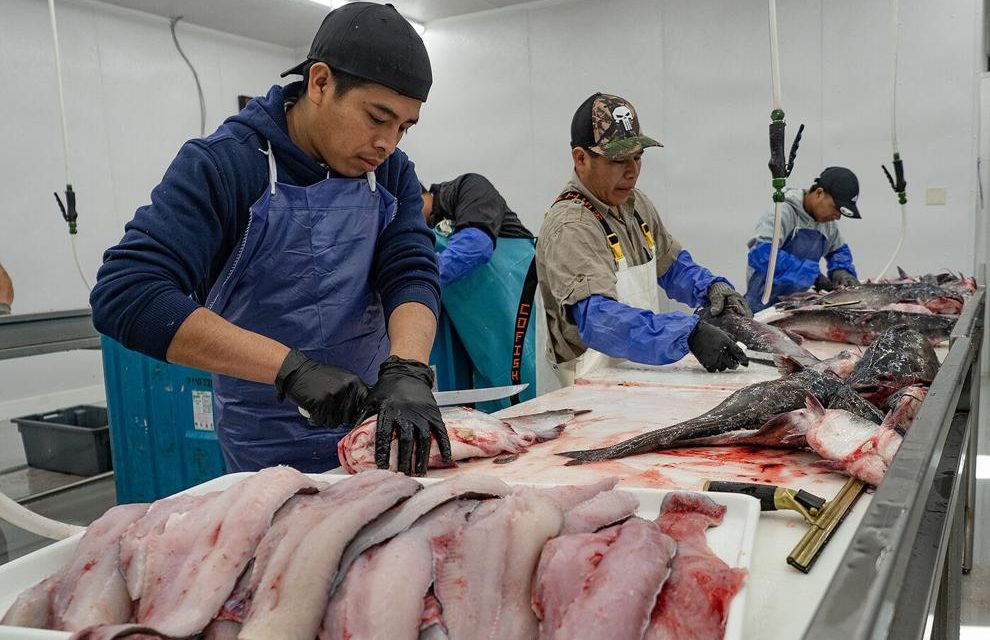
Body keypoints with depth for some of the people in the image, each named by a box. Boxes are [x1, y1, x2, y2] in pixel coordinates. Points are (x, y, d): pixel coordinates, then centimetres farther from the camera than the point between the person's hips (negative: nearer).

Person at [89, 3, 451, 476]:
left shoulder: (392, 174, -3)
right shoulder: (218, 165, -17)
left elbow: (412, 276, -13)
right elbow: (123, 296, -27)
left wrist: (407, 371, -35)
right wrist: (291, 367, -35)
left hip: (374, 419, 5)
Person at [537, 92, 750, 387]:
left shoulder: (635, 203, 12)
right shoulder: (570, 227, -19)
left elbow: (671, 263, 25)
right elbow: (598, 318, -31)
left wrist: (711, 285, 4)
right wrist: (690, 335, -39)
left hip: (645, 371, 8)